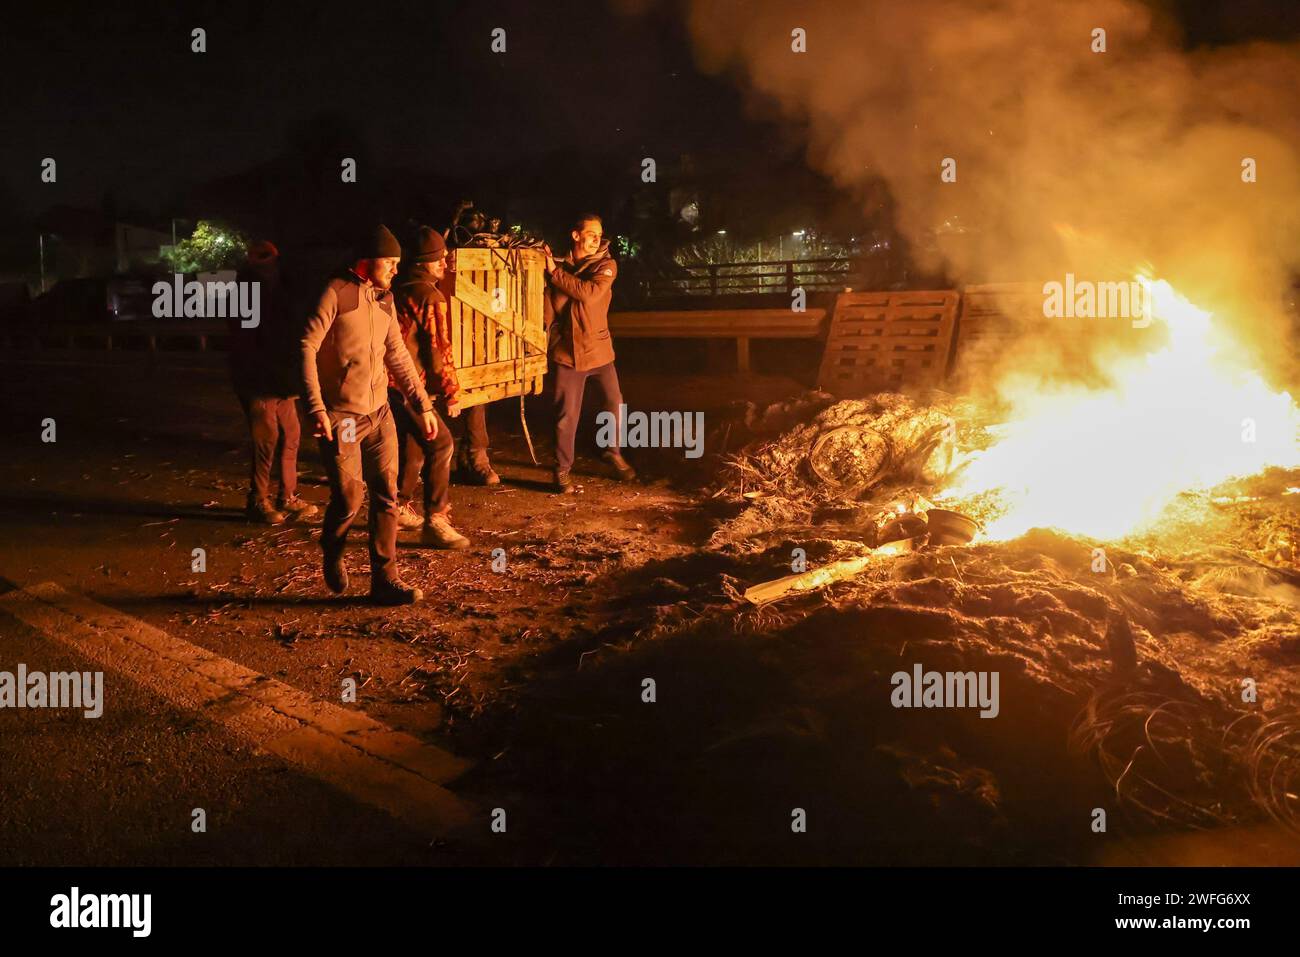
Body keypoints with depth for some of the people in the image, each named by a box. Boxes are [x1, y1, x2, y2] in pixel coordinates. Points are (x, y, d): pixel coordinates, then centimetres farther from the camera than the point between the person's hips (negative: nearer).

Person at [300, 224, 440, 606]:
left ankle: (385, 580, 9)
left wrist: (422, 404, 12)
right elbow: (307, 348, -15)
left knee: (386, 496, 2)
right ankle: (332, 553, 26)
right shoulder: (336, 293, -10)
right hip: (341, 416, -6)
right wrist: (316, 408, -21)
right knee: (349, 497, -5)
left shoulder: (384, 299, 10)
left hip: (379, 413, 6)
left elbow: (397, 355, 16)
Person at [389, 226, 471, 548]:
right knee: (441, 444, -9)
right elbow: (438, 349, -13)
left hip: (389, 382, 9)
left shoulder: (399, 289, 14)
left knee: (413, 445, 21)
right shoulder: (431, 296, -12)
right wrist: (451, 392, -7)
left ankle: (399, 507, 32)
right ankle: (435, 520, -11)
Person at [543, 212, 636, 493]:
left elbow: (590, 292, -22)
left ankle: (614, 453, 32)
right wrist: (543, 345, 1)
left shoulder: (606, 265, -3)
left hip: (599, 348, 1)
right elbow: (548, 308, 8)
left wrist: (556, 272, -18)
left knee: (615, 404, 7)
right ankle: (562, 470, 13)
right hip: (568, 351, -1)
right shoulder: (558, 265, 1)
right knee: (567, 414, 0)